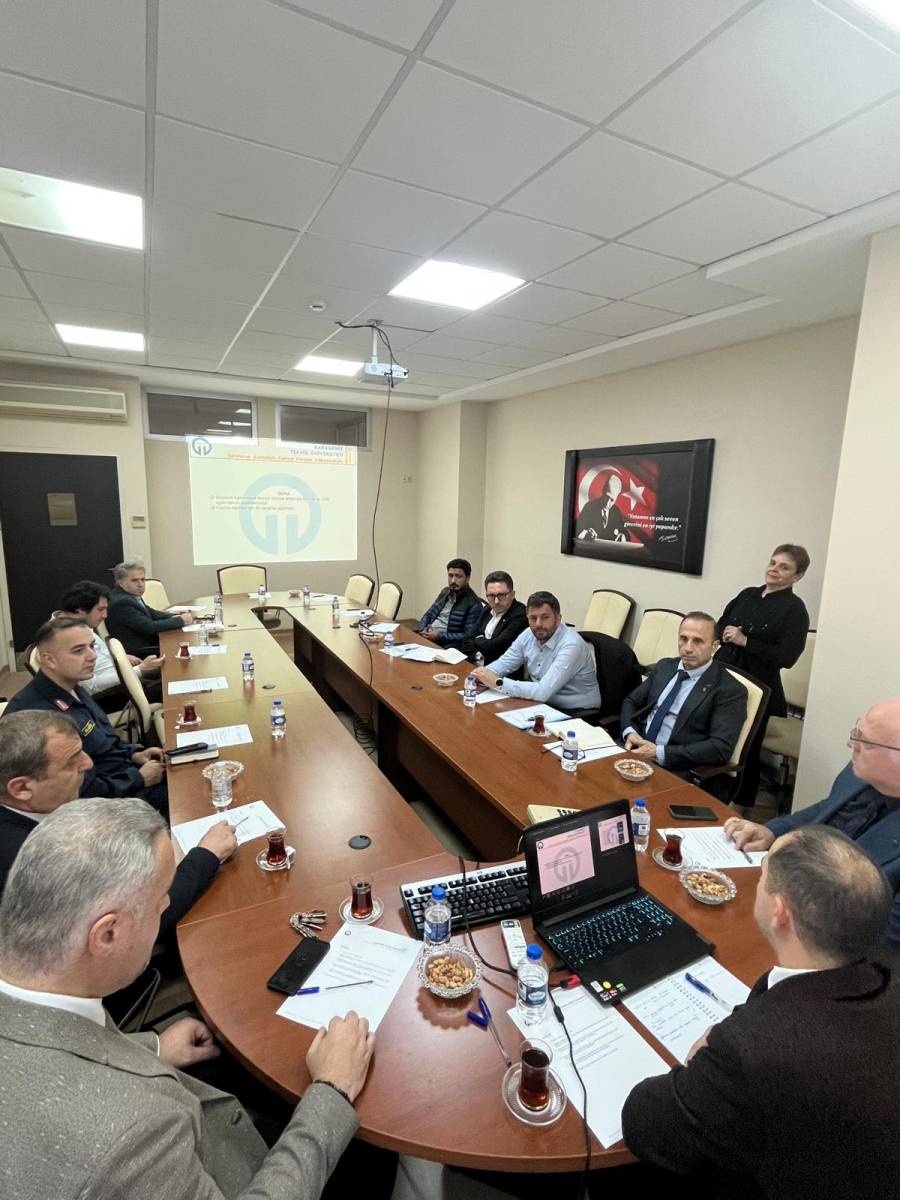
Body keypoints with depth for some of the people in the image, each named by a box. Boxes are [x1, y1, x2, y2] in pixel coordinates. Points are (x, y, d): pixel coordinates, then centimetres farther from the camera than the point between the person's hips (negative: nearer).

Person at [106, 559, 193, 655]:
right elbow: (150, 627, -21)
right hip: (140, 654, -8)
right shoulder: (120, 602, -19)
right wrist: (181, 620, -14)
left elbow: (151, 613, 15)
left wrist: (174, 617, -3)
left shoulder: (131, 595, 5)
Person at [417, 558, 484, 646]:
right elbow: (428, 615, 19)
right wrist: (422, 630, -1)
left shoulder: (474, 604, -10)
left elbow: (468, 636, -15)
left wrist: (439, 636, -17)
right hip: (427, 636, 7)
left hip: (446, 644, -7)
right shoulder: (445, 592, 13)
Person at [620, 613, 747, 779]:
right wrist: (630, 732, -5)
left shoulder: (730, 690, -6)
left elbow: (721, 748, -15)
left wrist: (659, 753, -19)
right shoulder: (664, 666, 12)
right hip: (637, 750, 6)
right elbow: (631, 701, 16)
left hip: (675, 771, -5)